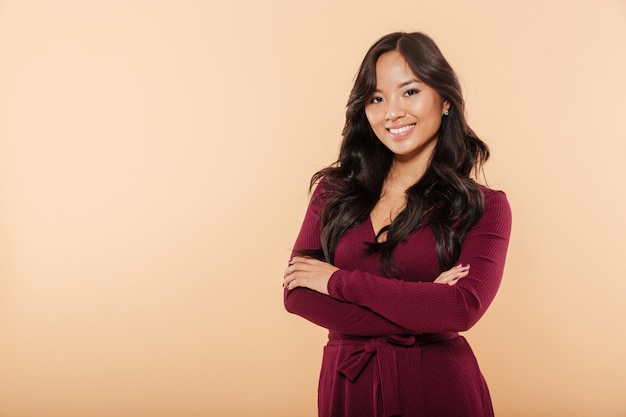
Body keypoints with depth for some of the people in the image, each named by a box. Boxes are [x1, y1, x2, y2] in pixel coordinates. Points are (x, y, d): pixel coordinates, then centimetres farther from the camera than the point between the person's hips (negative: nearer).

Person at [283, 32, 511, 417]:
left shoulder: (484, 206, -5)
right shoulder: (335, 190, 1)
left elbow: (465, 307, -19)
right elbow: (297, 293, -9)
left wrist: (338, 281, -15)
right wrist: (418, 316, -17)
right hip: (347, 385, 2)